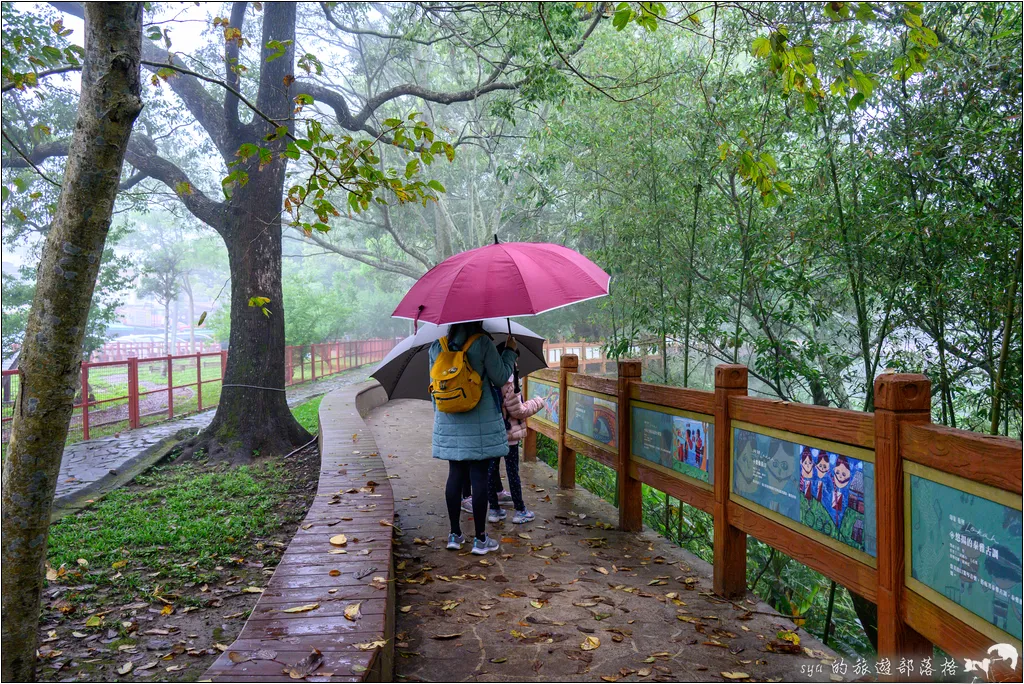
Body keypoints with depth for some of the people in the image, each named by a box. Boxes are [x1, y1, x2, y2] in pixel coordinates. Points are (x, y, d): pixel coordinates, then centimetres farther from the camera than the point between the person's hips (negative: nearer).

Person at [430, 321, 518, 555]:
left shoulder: (436, 347, 5)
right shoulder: (482, 343, -9)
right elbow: (500, 378, -6)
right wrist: (510, 351, 8)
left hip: (449, 424, 5)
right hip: (480, 423, -4)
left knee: (455, 475, 12)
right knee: (479, 475, 2)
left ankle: (455, 535, 19)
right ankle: (480, 539, 9)